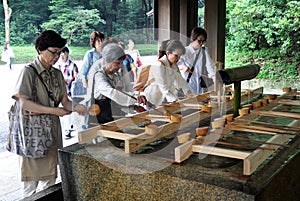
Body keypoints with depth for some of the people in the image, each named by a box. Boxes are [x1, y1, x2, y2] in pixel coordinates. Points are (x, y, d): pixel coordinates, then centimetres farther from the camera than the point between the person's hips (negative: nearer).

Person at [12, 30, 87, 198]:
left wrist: (75, 107, -16)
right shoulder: (29, 72, -10)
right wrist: (53, 110, -21)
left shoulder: (57, 74, 9)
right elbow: (24, 103, -17)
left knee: (50, 175, 14)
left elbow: (64, 100, 7)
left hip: (52, 128, 6)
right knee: (32, 176, 4)